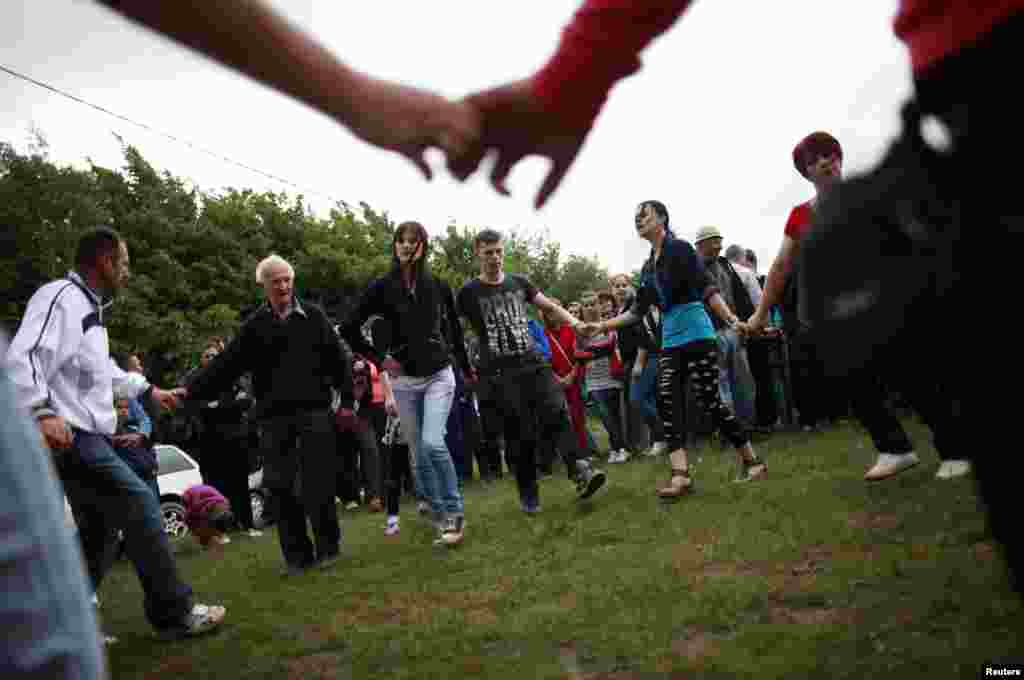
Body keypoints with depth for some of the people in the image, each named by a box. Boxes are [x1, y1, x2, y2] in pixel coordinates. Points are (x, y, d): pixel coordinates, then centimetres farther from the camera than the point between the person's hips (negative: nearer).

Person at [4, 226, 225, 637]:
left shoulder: (90, 308, 20)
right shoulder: (61, 296, -12)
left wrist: (149, 390, 42)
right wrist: (43, 411, -39)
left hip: (89, 437, 11)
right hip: (69, 435, -11)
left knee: (100, 528, 15)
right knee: (141, 506, -11)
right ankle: (174, 614, -3)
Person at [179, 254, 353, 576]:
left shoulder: (313, 316, 3)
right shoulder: (254, 325, 7)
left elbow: (338, 359, 3)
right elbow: (225, 364, 3)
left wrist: (347, 400, 1)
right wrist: (190, 389, -5)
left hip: (315, 411, -2)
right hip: (274, 417, 2)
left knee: (318, 485, -3)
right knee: (280, 487, 2)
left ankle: (328, 548, 13)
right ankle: (297, 554, 15)